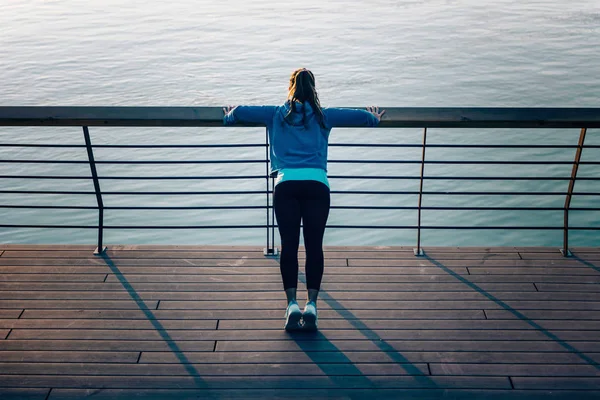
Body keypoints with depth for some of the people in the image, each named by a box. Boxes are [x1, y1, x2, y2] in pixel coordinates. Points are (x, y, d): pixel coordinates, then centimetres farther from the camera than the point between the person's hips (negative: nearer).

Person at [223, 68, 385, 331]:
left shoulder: (277, 114, 17)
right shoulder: (324, 116, 17)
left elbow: (240, 112, 20)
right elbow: (360, 116, 24)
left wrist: (229, 116, 44)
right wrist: (374, 119, 47)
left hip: (286, 184, 0)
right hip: (317, 183, 0)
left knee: (289, 245, 2)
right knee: (314, 245, 1)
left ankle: (292, 304, -3)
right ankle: (311, 305, -1)